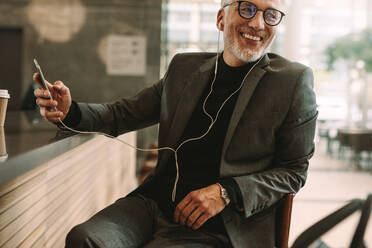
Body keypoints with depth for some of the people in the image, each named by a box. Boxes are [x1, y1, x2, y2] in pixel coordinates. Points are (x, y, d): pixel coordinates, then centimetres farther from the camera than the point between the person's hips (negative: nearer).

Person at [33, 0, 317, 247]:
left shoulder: (294, 81, -1)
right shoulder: (185, 67, 12)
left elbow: (294, 171, 1)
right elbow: (124, 113, 18)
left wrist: (226, 192, -14)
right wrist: (70, 111, -3)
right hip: (154, 202, 4)